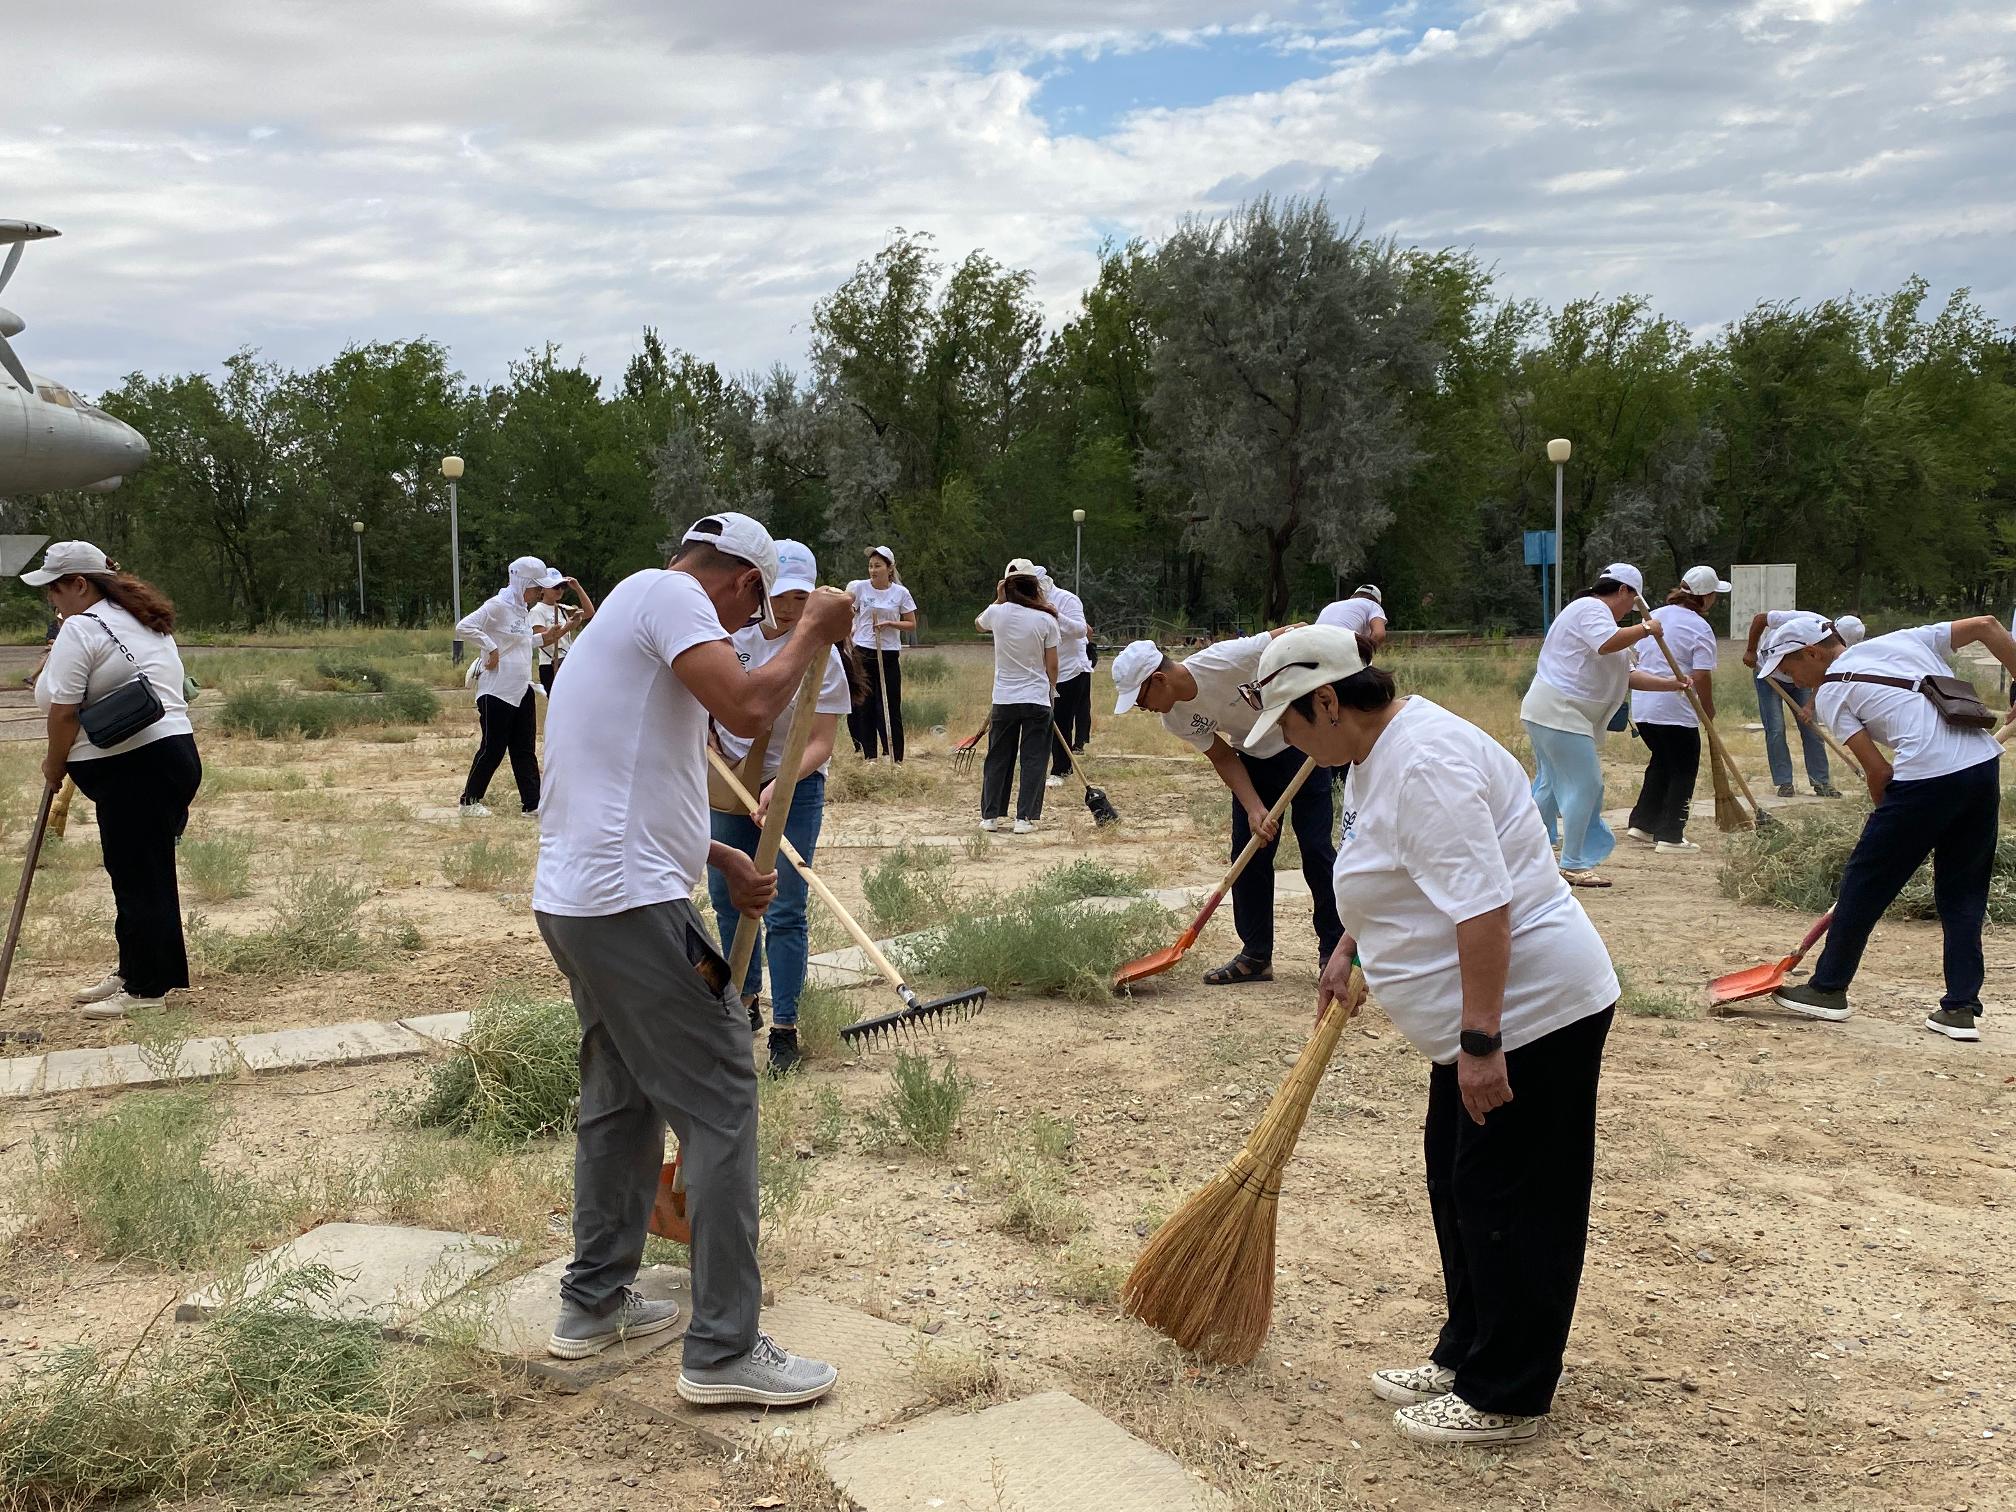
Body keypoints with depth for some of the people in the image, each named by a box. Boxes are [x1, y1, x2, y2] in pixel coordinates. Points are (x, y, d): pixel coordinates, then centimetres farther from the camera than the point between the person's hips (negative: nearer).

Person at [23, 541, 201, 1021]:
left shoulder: (80, 629, -10)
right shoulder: (145, 621, 19)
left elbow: (64, 713, -12)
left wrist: (54, 767, 2)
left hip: (134, 769, -10)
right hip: (174, 753, 10)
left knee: (137, 877, -2)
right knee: (145, 872, 15)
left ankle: (145, 986, 6)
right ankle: (135, 971, 25)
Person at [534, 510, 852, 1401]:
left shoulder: (630, 610, 23)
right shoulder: (669, 593, -7)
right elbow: (747, 708, -24)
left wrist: (723, 861, 21)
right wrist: (811, 633, -7)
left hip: (573, 902, 11)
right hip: (633, 907, -10)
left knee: (621, 1100, 21)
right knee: (720, 1104, -4)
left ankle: (593, 1302, 33)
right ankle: (724, 1350, 2)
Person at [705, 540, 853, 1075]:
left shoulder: (820, 655, -16)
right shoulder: (731, 633, -5)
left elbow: (821, 743, -17)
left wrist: (778, 787, -31)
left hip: (795, 788, -5)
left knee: (784, 911, -7)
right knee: (727, 897, 15)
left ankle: (784, 1030, 1)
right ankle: (745, 1000, 35)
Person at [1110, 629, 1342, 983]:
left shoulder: (1225, 661, -33)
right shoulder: (1174, 720, -12)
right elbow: (1222, 758, -7)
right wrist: (1254, 809, -19)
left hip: (1301, 746, -6)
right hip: (1253, 757, 6)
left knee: (1316, 848, -6)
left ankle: (1336, 953, 5)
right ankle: (1256, 956, 12)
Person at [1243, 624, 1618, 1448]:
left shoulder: (1423, 763, -24)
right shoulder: (1375, 752, 10)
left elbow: (1482, 908, -30)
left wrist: (1481, 1043, -29)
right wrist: (1348, 953, 27)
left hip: (1531, 1009, -11)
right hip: (1481, 1015, 11)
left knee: (1509, 1202, 1)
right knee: (1457, 1182, 19)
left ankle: (1504, 1400, 15)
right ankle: (1465, 1357, 33)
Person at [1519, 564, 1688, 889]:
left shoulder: (1596, 613, 24)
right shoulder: (1591, 608, -9)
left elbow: (1626, 676, 20)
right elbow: (1608, 644, -31)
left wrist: (1668, 684, 12)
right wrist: (1644, 630, -16)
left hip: (1548, 714, 11)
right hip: (1560, 715, -11)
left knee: (1550, 785, 16)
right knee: (1584, 784, -8)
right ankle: (1574, 865, -4)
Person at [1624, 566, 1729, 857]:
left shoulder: (1654, 616, 11)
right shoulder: (1700, 628, -11)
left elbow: (1639, 658, 20)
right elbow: (1702, 676, -17)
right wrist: (1709, 710, -4)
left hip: (1642, 704, 7)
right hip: (1675, 710, -7)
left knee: (1661, 763, 23)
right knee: (1683, 771, 4)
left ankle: (1642, 823, 23)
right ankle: (1670, 836, 3)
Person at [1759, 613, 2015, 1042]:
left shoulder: (1830, 693, 4)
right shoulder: (1903, 640, 20)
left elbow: (1879, 771, -1)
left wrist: (1890, 819, 13)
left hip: (1925, 778, -6)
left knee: (1865, 881, 9)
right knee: (1964, 893, 15)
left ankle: (1828, 989, 20)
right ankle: (1961, 1008, 15)